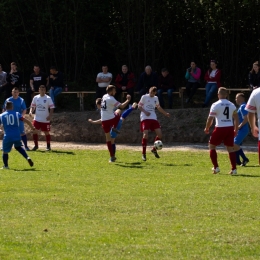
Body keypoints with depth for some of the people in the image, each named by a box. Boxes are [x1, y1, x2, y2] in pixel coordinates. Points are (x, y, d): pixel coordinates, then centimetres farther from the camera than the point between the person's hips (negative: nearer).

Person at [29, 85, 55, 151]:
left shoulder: (48, 98, -6)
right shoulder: (35, 98, 5)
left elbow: (52, 108, -6)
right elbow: (33, 106, 14)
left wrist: (50, 116, -19)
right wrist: (31, 111, -7)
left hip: (45, 119, -3)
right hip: (37, 119, 3)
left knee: (46, 132, 3)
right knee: (34, 131, -2)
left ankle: (48, 146, 15)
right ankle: (36, 145, 11)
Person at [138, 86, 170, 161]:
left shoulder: (155, 98, 16)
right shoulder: (144, 97, -1)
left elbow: (158, 107, 28)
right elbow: (139, 106, -1)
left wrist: (165, 113, 19)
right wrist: (145, 112, -16)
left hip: (153, 118, 6)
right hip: (145, 118, -6)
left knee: (159, 134, -4)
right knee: (145, 134, -15)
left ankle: (154, 149, 17)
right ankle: (143, 153, -6)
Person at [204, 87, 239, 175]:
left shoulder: (216, 105, -6)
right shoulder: (232, 105, 8)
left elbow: (210, 118, -5)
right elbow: (236, 118, 11)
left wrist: (207, 128, 10)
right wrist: (236, 130, 21)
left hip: (220, 128, -4)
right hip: (230, 128, 4)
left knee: (211, 146, 11)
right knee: (230, 148, 10)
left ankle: (216, 167, 6)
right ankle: (234, 169, 3)